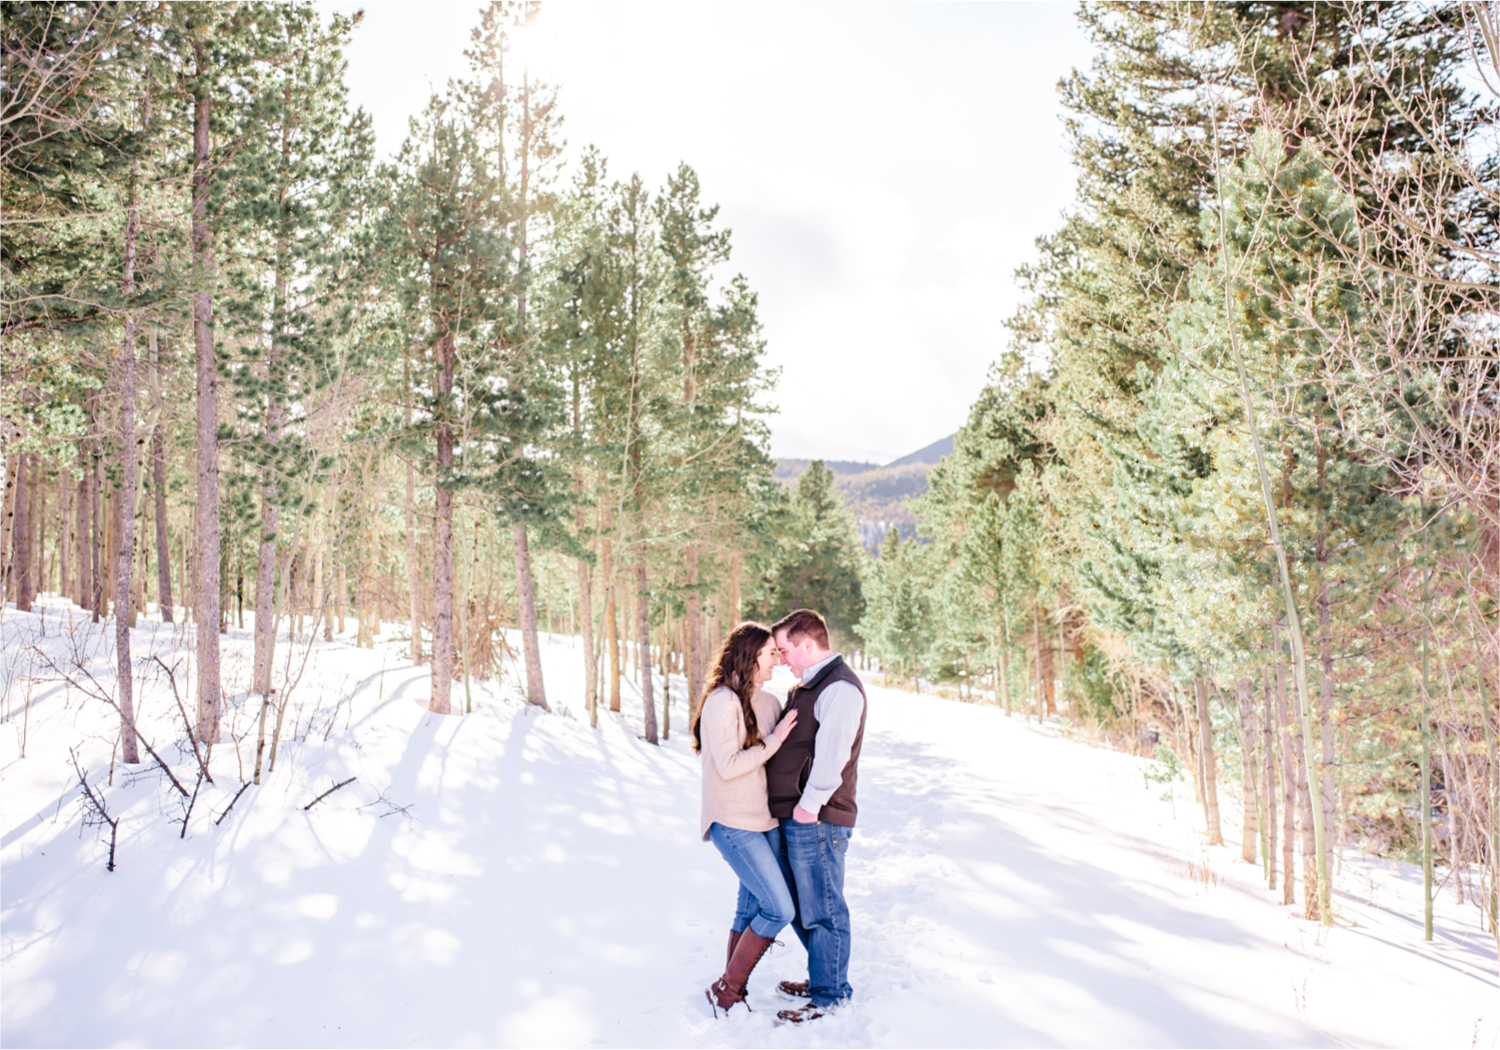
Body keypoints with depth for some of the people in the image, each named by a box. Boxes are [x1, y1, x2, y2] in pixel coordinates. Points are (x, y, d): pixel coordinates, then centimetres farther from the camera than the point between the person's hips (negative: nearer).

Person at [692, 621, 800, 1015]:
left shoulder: (768, 701, 9)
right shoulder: (722, 702, -14)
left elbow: (785, 751, 17)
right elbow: (729, 765, -18)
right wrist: (774, 740, -14)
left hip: (766, 819, 8)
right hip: (734, 823, -8)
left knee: (752, 908, 11)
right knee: (779, 909, -9)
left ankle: (733, 991, 24)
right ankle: (726, 991, 5)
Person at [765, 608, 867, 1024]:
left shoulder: (840, 688, -16)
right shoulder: (806, 686, 17)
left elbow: (831, 753, -24)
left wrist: (810, 803, -22)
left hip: (817, 819, -10)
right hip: (794, 818, 10)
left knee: (822, 908, 1)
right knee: (799, 903, 19)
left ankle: (830, 994, 13)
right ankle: (823, 977, 33)